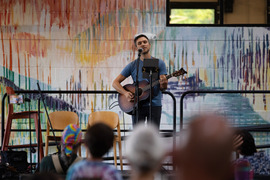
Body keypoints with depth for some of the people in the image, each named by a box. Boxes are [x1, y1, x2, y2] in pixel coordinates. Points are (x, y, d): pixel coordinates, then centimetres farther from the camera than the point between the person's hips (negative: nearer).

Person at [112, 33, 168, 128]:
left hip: (154, 104, 0)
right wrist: (125, 93, -13)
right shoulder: (132, 65, 5)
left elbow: (162, 88, 0)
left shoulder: (159, 63, 5)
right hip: (137, 105, 0)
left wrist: (163, 84, -25)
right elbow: (115, 83, 5)